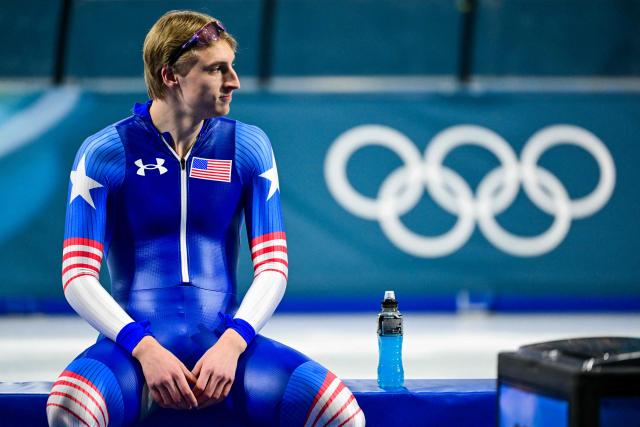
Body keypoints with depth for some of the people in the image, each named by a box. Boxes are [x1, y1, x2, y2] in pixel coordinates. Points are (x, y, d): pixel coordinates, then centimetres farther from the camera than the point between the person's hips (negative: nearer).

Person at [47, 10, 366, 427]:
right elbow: (78, 277, -3)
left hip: (224, 341, 2)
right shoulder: (104, 152, 1)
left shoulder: (247, 147, 8)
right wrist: (144, 348, -18)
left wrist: (231, 344, -12)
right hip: (136, 343, -2)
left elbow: (273, 266, 6)